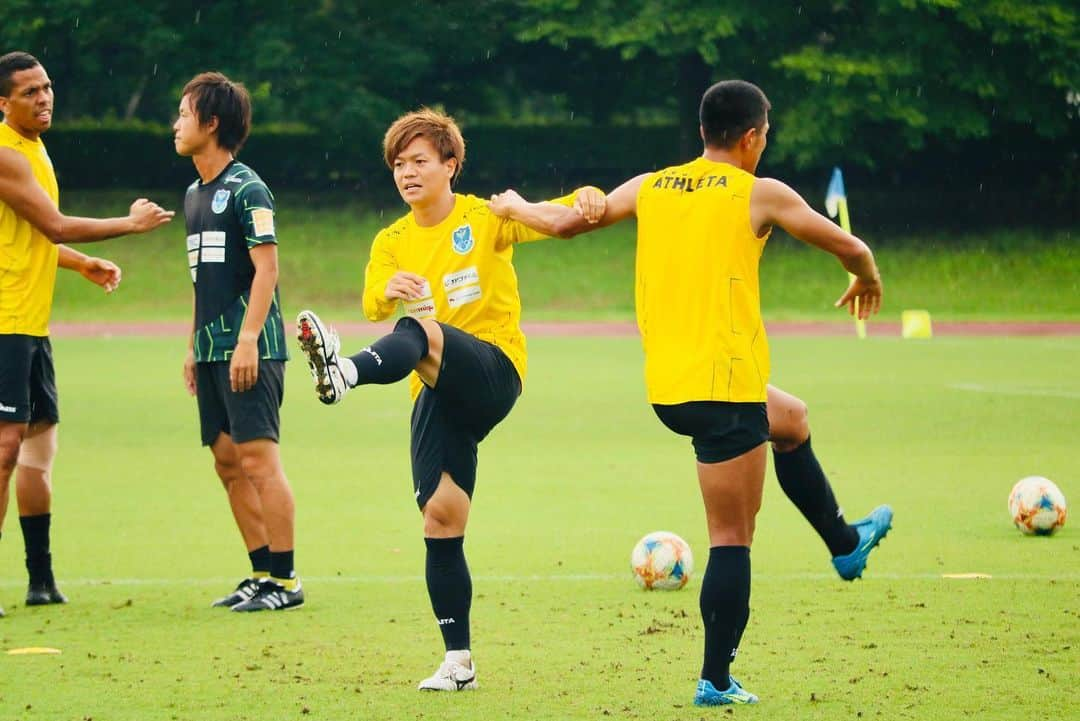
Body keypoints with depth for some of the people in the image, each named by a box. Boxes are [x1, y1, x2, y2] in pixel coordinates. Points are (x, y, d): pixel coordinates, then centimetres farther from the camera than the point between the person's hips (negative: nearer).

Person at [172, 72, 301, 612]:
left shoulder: (246, 189, -10)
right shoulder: (194, 194, 16)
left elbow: (266, 268, -14)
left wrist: (247, 340, -21)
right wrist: (194, 345, 19)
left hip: (248, 347, -9)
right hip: (213, 347, 9)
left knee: (258, 457, -10)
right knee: (227, 461, 8)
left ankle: (285, 580, -7)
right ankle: (263, 573, 14)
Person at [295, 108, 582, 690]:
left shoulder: (485, 218, 6)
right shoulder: (392, 241, 13)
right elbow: (372, 303, -5)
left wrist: (586, 200, -29)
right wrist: (390, 289, -30)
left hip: (493, 369, -5)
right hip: (438, 394, 5)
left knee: (416, 331, -35)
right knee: (440, 517, -5)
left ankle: (344, 373, -69)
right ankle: (458, 662, 1)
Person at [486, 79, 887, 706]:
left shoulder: (651, 188, 9)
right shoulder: (760, 195, -4)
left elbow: (565, 222, 16)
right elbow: (850, 247, 4)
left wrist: (514, 207, 37)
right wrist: (869, 281, 26)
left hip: (666, 389, 7)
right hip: (726, 385, -7)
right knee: (733, 537, -3)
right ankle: (717, 680, -4)